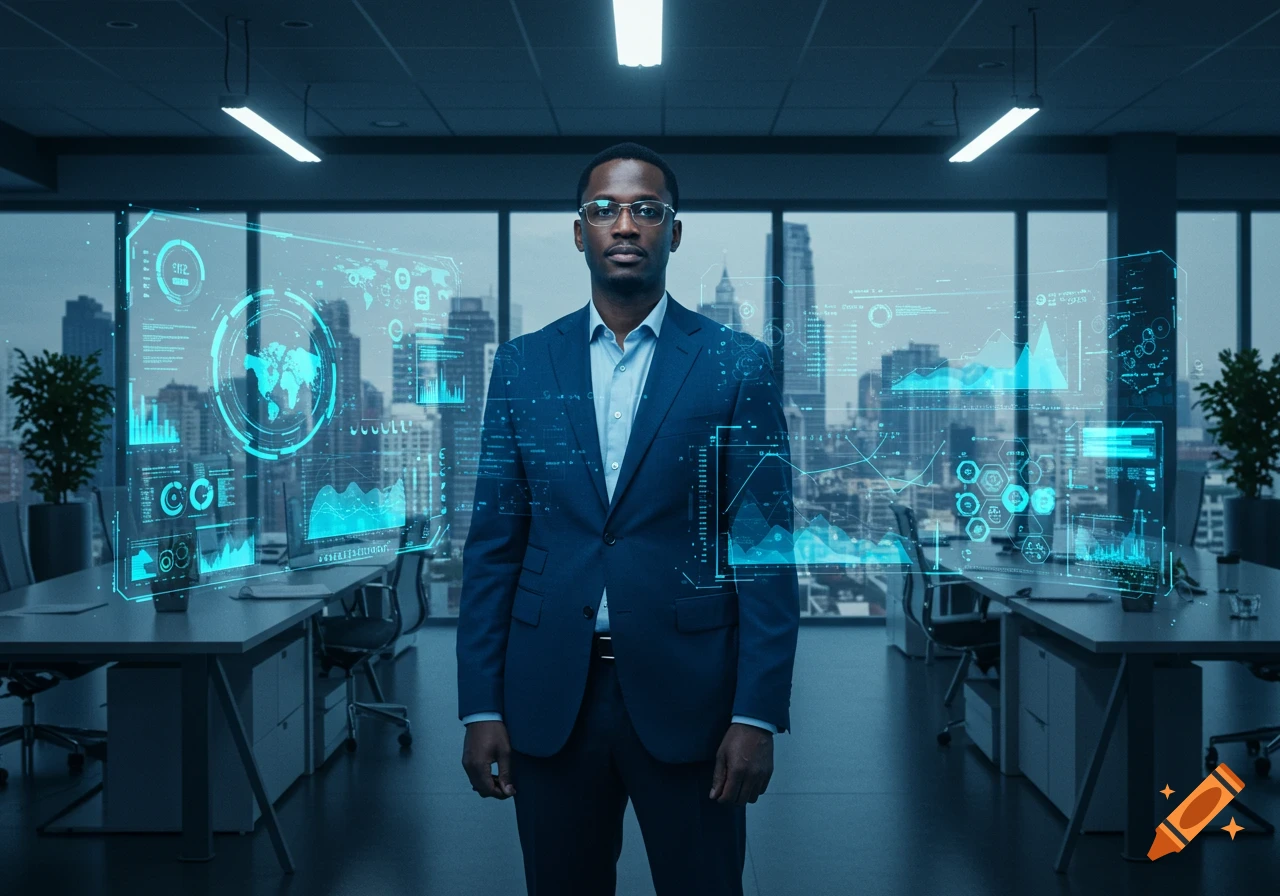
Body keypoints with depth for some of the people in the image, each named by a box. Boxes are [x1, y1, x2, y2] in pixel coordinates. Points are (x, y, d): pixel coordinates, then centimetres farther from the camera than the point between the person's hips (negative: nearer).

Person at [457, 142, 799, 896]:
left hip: (686, 692, -2)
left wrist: (758, 714, -9)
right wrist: (481, 706, 1)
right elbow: (493, 543, 5)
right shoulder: (523, 364, 5)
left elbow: (767, 548, -3)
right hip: (548, 694, 2)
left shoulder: (738, 365, -1)